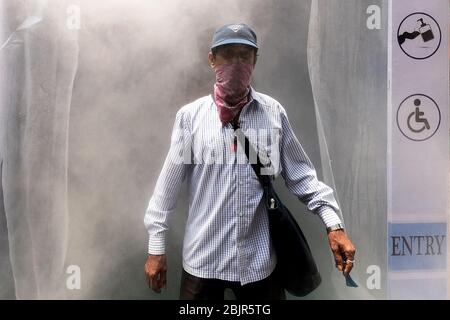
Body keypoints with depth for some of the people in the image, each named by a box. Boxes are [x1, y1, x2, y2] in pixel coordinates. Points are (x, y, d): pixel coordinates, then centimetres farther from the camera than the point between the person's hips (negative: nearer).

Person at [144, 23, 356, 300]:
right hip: (203, 258, -1)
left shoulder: (274, 113, 0)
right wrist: (157, 246, 2)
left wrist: (333, 224, -5)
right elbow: (169, 183, 0)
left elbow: (300, 174, 3)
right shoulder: (190, 116, -4)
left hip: (260, 259, 1)